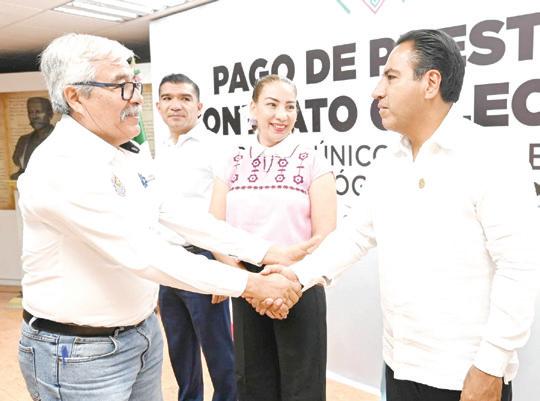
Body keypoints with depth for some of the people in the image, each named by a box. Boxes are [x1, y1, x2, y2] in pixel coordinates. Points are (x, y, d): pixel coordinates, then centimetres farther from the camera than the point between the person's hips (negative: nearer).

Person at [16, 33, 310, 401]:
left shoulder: (126, 161, 6)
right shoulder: (61, 165, -23)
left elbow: (181, 218, 4)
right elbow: (143, 253, -28)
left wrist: (269, 252, -1)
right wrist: (250, 284, -25)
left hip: (144, 333, 8)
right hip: (80, 354, -8)